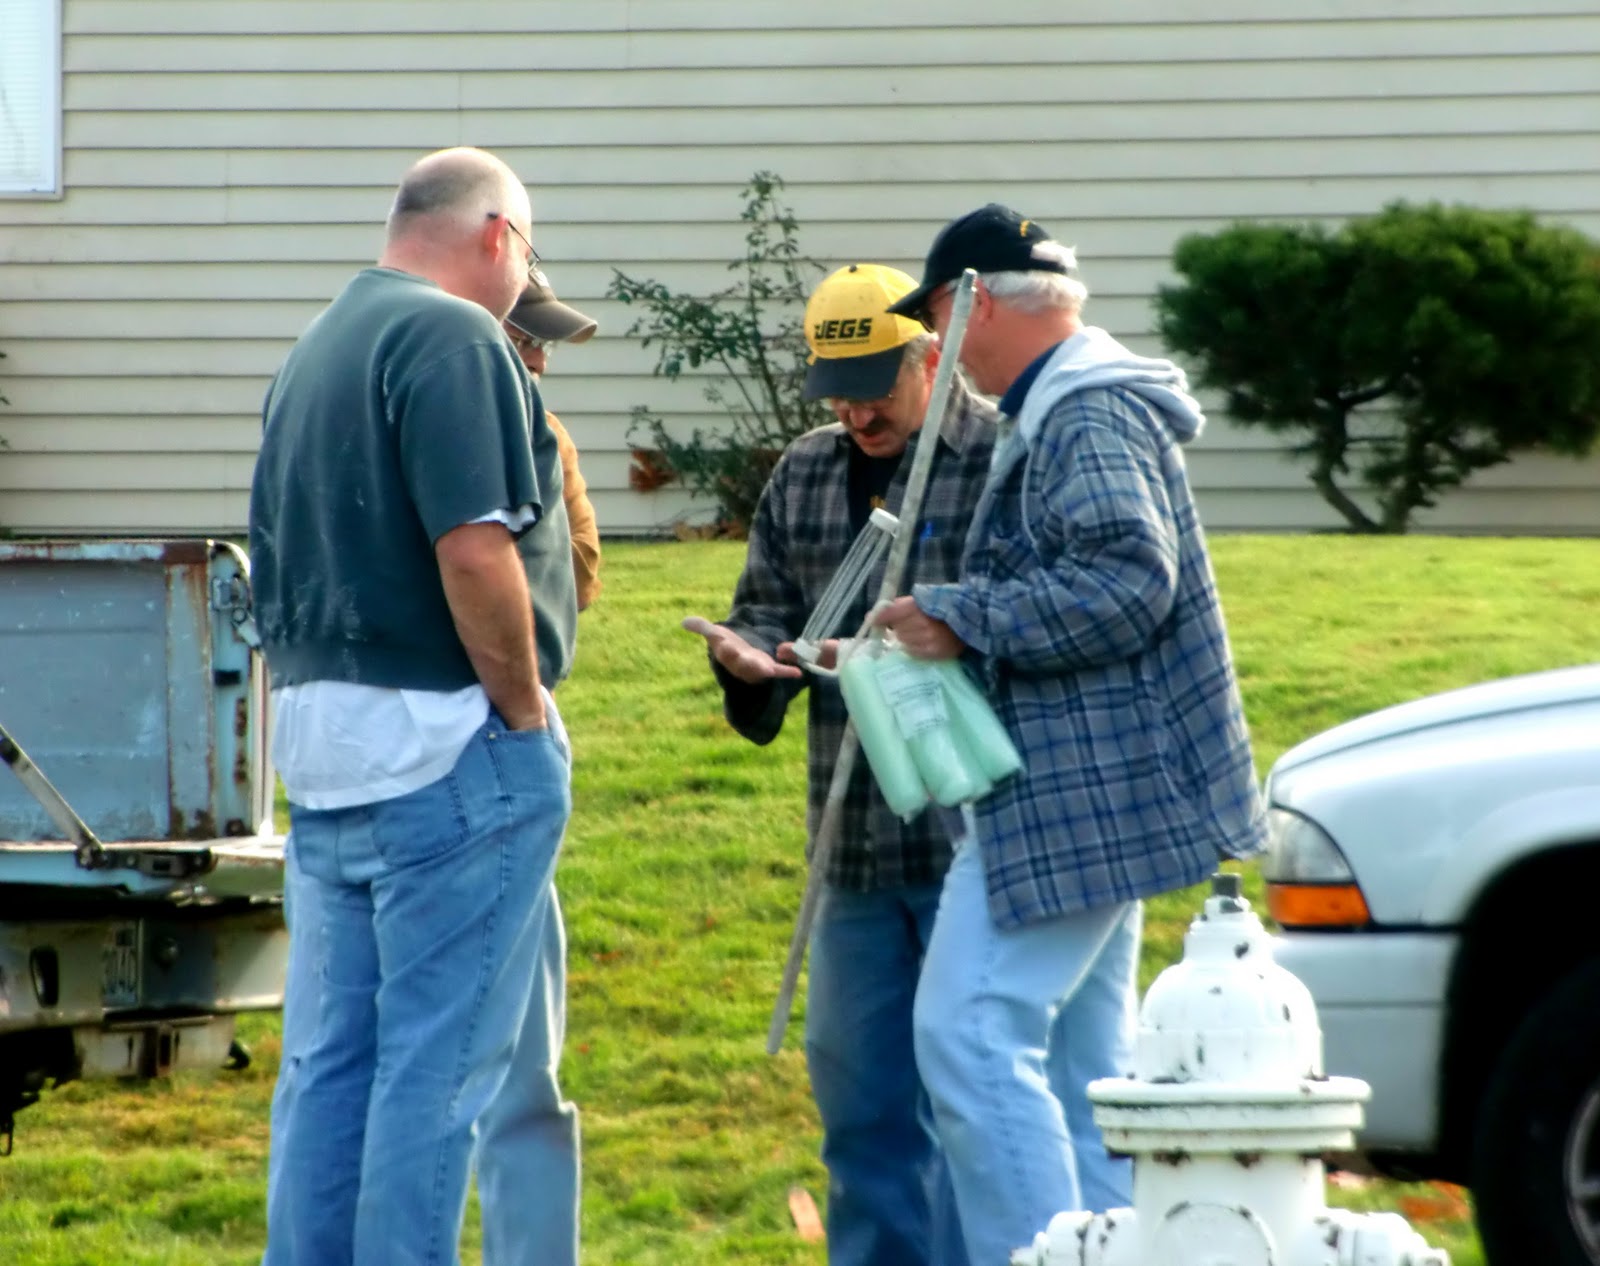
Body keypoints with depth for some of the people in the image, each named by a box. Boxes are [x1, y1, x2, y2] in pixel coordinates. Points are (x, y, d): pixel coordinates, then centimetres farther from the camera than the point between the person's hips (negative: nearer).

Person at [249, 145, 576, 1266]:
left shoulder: (314, 354, 18)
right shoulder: (452, 336, -11)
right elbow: (474, 551, -21)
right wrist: (527, 713, -11)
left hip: (319, 746, 9)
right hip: (448, 750, -9)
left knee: (326, 1060, 10)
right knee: (440, 1067, -5)